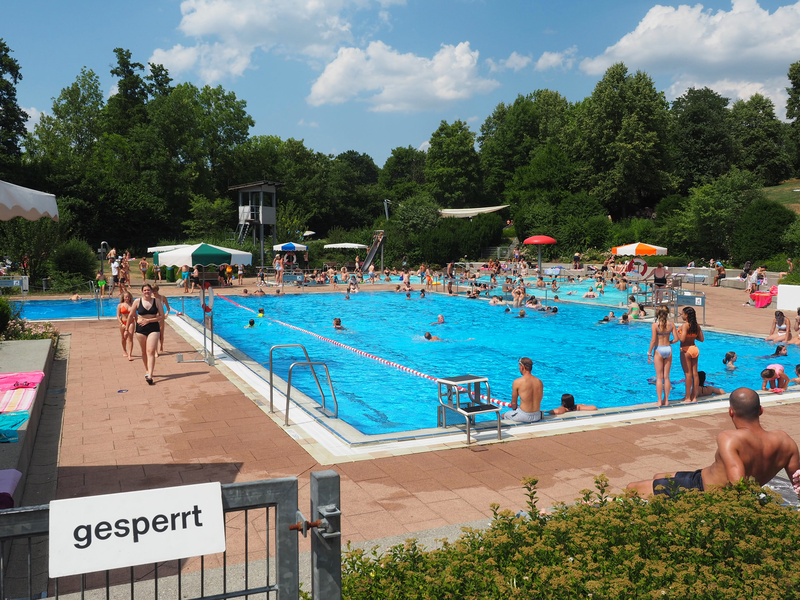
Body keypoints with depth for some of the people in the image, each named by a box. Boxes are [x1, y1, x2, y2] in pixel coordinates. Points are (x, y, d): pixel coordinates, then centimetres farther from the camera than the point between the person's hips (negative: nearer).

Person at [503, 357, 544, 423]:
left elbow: (514, 402, -3)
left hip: (524, 417, -5)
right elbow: (539, 401, 12)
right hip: (537, 417, 5)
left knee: (504, 415, 22)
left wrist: (515, 409, 17)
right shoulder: (539, 381, 1)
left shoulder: (517, 382, -13)